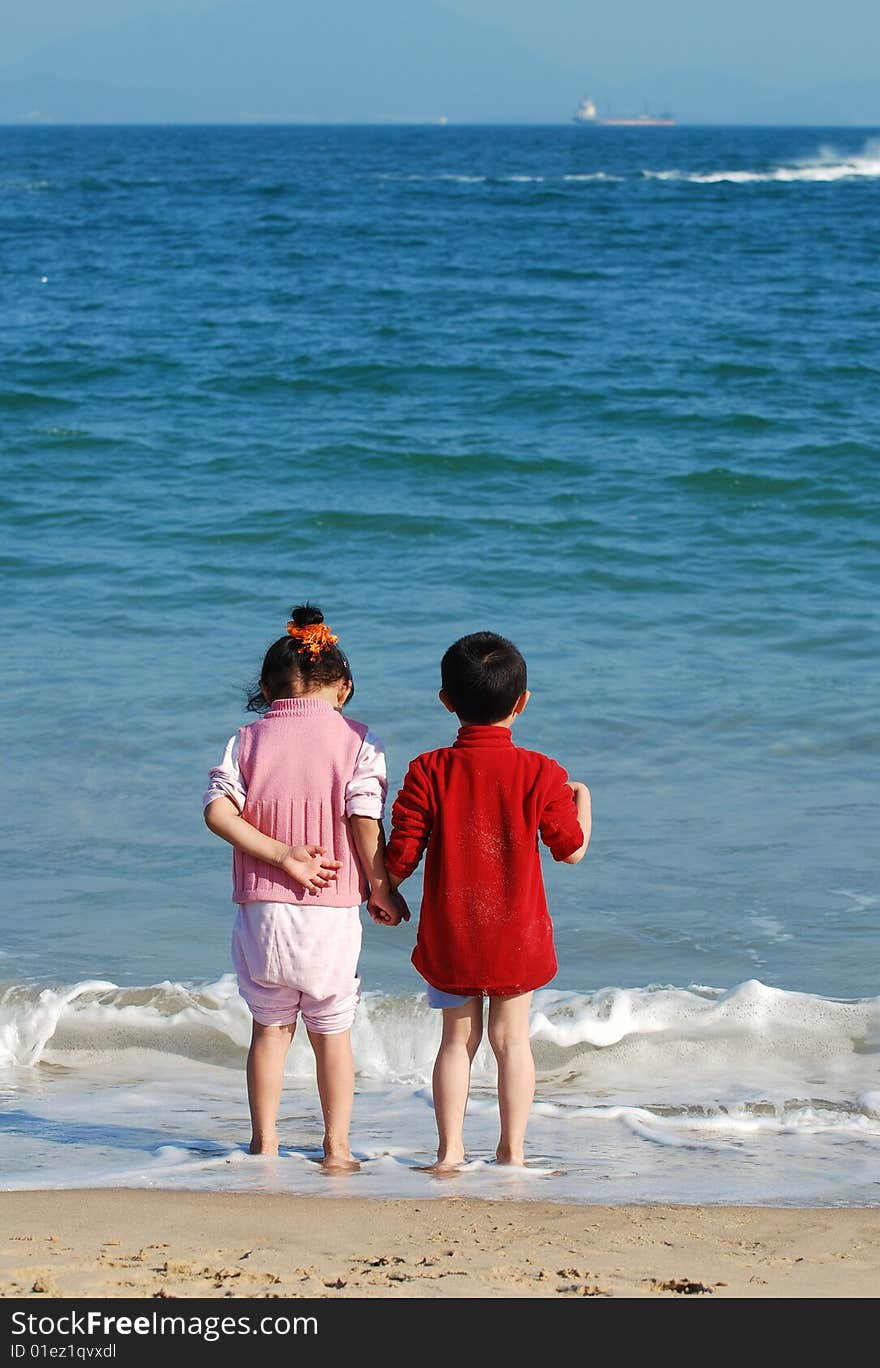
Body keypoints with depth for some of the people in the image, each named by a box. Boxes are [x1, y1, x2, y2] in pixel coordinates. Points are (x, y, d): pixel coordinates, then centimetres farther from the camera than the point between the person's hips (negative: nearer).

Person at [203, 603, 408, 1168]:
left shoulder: (248, 739, 4)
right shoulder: (357, 742, -2)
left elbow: (218, 810, -9)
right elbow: (365, 820, -10)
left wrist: (280, 855, -9)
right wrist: (382, 889, 0)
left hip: (263, 907, 2)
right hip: (333, 910, -1)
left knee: (271, 1027, 14)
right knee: (333, 1031, 11)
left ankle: (264, 1142, 15)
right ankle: (337, 1146, 12)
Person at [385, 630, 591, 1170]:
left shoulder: (429, 771, -8)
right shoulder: (541, 773, -9)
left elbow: (402, 853, -8)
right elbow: (572, 848, -1)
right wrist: (582, 799, 18)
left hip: (449, 935, 1)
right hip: (517, 933, -1)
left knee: (458, 1038, 12)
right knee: (512, 1039, 9)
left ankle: (450, 1148, 11)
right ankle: (513, 1150, 11)